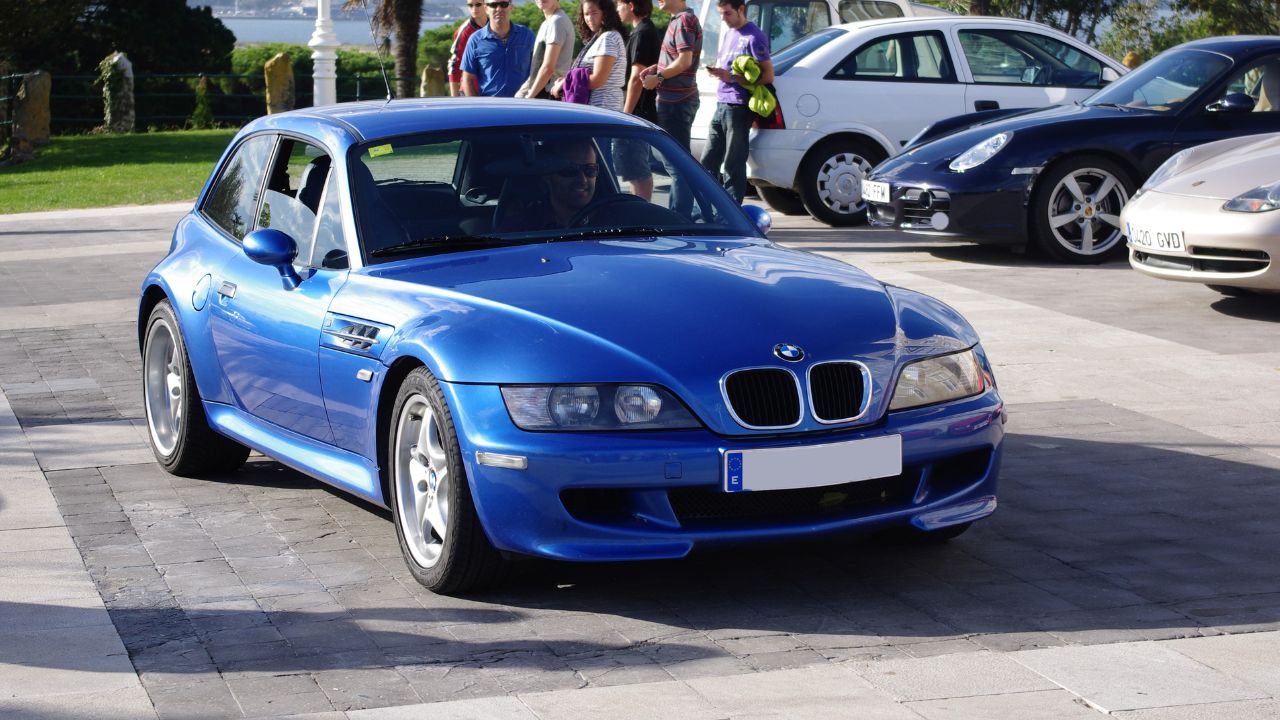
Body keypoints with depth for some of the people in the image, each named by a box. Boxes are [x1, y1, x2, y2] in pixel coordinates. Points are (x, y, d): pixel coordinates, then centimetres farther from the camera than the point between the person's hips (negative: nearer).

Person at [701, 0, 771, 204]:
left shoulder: (753, 37, -10)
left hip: (738, 108, -9)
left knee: (733, 166, -4)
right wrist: (716, 71, 4)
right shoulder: (727, 35, 17)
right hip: (721, 105, 9)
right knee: (708, 162, 10)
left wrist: (732, 77, -19)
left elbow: (768, 76, -13)